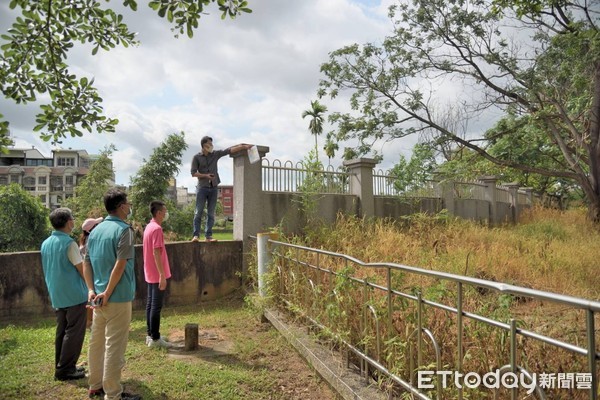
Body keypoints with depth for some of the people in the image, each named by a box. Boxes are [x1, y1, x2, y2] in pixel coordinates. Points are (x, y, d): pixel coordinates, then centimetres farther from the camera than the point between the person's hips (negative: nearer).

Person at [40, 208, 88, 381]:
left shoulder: (46, 243, 8)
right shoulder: (69, 243, -17)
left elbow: (56, 268, 17)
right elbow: (82, 270, -14)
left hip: (57, 295, 8)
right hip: (74, 295, -8)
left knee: (62, 331, 15)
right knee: (74, 333, 1)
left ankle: (61, 367, 23)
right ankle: (64, 370, 5)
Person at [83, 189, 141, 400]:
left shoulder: (96, 230, 9)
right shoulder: (123, 229, -15)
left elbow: (86, 263, 8)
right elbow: (120, 264, -22)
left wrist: (91, 290, 4)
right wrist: (108, 293, -16)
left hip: (98, 296, 8)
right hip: (118, 297, -8)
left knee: (97, 342, 17)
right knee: (114, 346, 0)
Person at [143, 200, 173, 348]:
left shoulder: (149, 227, 12)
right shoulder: (157, 229, -18)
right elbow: (156, 253, -24)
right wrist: (162, 275, -23)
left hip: (150, 273, 10)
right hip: (157, 274, -10)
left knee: (150, 304, 14)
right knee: (156, 306, -3)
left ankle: (150, 335, 22)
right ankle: (155, 338, 4)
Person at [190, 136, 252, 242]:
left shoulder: (215, 154, 9)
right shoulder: (197, 157, 0)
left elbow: (230, 150, 5)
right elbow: (193, 173, -3)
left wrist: (245, 147, 0)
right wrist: (206, 176, -16)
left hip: (213, 187, 3)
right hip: (202, 187, -3)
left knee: (211, 214, 3)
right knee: (198, 213, -3)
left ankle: (208, 236, 7)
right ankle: (196, 235, -1)